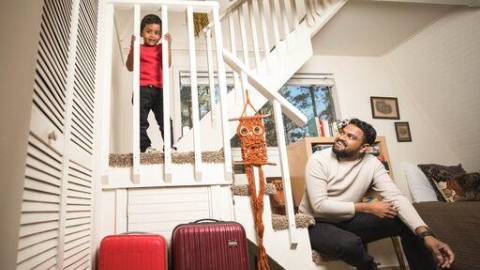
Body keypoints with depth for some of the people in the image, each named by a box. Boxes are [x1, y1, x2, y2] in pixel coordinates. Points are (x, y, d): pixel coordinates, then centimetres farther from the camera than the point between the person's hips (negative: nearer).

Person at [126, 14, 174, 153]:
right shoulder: (138, 48, 9)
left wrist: (168, 46, -7)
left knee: (165, 119, -2)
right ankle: (145, 146, 4)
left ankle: (169, 145, 1)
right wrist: (132, 47, -10)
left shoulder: (160, 49, 15)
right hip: (142, 89, -1)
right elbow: (130, 67, 0)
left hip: (158, 89, 2)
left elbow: (167, 65, 1)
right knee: (141, 121, -3)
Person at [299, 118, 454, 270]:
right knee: (350, 243, -34)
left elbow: (395, 197, -15)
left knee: (407, 222, -10)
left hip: (346, 221, 4)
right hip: (316, 224, -3)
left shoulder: (372, 163, -5)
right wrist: (367, 207, -19)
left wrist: (426, 234, -31)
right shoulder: (318, 160, -17)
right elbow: (319, 205, -23)